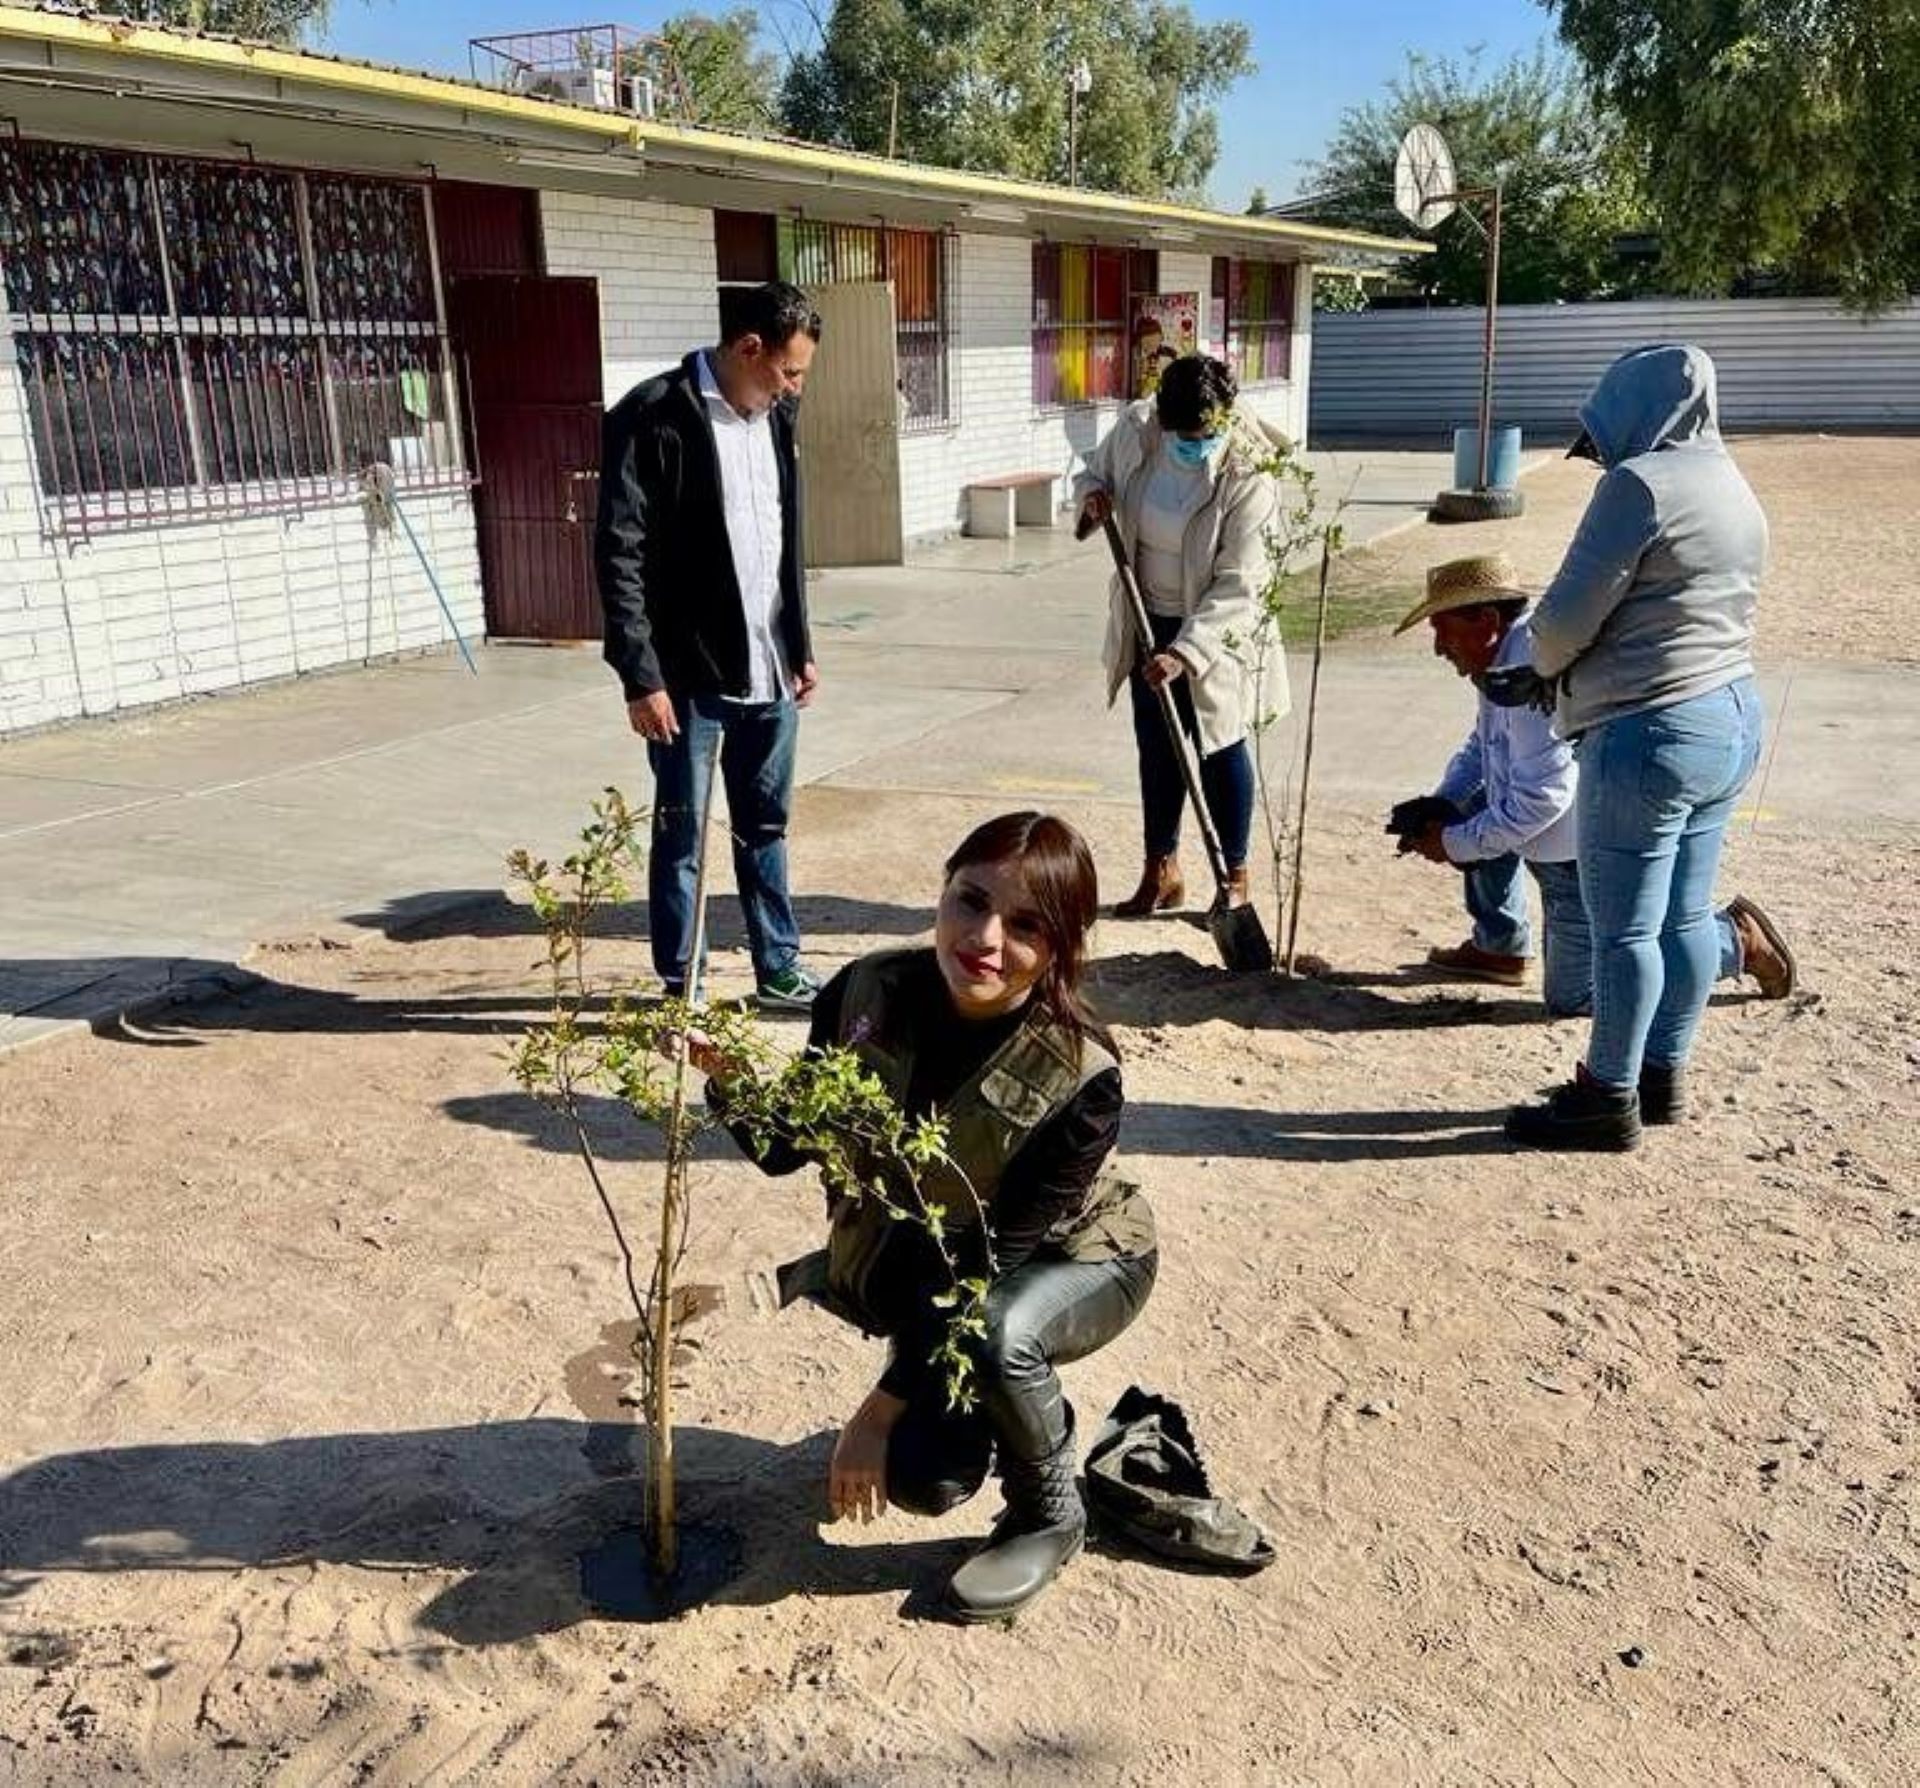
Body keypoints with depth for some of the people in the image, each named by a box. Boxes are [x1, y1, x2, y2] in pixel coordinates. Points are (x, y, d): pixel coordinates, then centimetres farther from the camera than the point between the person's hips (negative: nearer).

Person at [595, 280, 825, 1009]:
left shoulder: (773, 417, 9)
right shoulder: (653, 418, -13)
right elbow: (620, 556, -15)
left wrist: (801, 647, 16)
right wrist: (641, 677, -17)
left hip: (767, 669, 6)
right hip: (689, 674, -6)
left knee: (766, 825, 16)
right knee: (680, 833, 5)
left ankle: (779, 969, 28)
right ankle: (679, 989, 17)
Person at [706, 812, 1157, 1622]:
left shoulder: (1080, 1080, -32)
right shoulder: (869, 993, -22)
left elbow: (995, 1261, -27)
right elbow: (784, 1148, -10)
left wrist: (882, 1407, -24)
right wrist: (732, 1080, -32)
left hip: (1071, 1258, -3)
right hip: (920, 1258, 3)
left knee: (994, 1334, -36)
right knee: (923, 1479, -15)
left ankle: (1049, 1515, -6)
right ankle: (977, 1402, 21)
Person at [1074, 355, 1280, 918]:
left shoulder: (1248, 476, -24)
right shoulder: (1133, 430, -11)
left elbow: (1237, 586, -25)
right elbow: (1094, 472, 11)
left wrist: (1185, 651, -32)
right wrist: (1092, 494, -14)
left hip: (1213, 630, -5)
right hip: (1148, 621, 5)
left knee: (1218, 748, 3)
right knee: (1156, 745, 12)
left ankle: (1235, 876, 19)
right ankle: (1161, 871, 25)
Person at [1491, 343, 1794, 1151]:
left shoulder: (1640, 483, -15)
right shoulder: (1732, 488, 14)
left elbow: (1568, 614, -16)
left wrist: (1544, 666, 6)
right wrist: (1553, 674, 13)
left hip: (1652, 735, -10)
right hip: (1732, 719, 10)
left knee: (1624, 928, 0)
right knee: (1684, 916, 17)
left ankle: (1609, 1100, 10)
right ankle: (1663, 1071, 29)